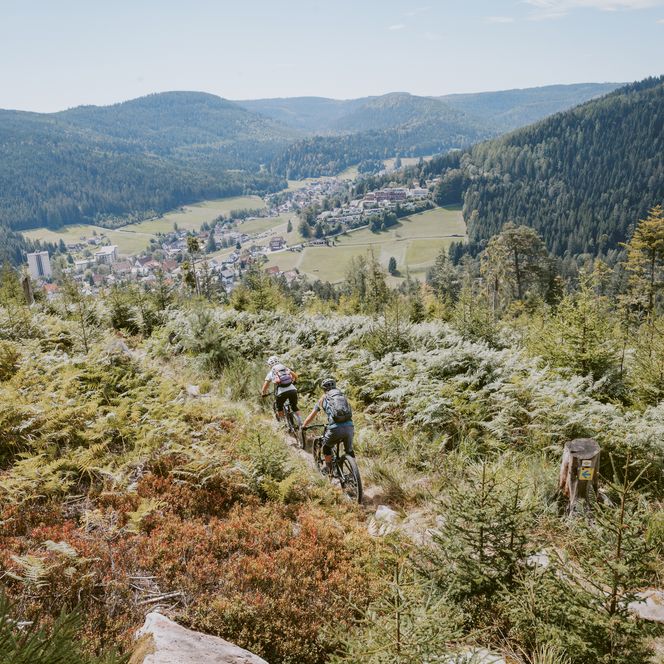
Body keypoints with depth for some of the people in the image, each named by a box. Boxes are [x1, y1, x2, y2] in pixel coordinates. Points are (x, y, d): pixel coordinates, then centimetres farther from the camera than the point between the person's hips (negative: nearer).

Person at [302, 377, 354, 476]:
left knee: (326, 446, 26)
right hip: (349, 426, 3)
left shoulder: (323, 398, 16)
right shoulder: (343, 396, 23)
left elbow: (310, 417, 25)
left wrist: (303, 426, 42)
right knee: (349, 451, 26)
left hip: (336, 428, -3)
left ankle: (329, 470, 29)